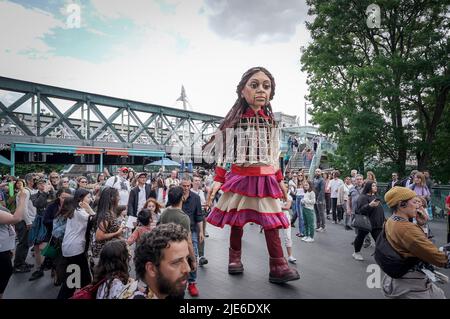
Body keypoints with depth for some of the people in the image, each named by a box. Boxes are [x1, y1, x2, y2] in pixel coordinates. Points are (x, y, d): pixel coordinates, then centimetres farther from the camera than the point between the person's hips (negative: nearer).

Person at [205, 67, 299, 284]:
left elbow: (273, 154, 13)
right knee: (237, 220, 8)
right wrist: (218, 179, -11)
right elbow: (225, 152, -4)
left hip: (266, 179, 3)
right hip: (240, 177, -3)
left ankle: (277, 266, 5)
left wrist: (280, 180, 13)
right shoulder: (236, 118, -3)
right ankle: (234, 258, 28)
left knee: (272, 222, 0)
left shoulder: (270, 120, 8)